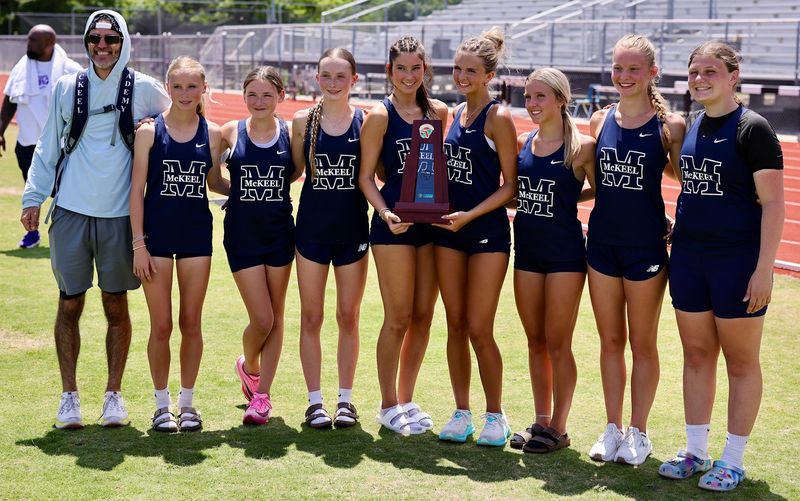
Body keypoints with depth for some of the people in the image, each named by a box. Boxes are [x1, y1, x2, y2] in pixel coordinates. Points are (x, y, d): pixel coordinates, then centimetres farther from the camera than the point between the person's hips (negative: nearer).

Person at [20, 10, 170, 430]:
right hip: (71, 211, 1)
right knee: (69, 305, 4)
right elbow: (47, 148, 11)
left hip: (120, 216, -1)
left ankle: (114, 395, 17)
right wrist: (33, 198, 4)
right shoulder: (66, 88, 6)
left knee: (116, 307, 6)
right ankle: (69, 396, 14)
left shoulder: (143, 90, 1)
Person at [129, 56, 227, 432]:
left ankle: (187, 402, 21)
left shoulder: (212, 134, 2)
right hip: (157, 234, -2)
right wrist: (139, 243, -7)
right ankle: (162, 404, 16)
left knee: (191, 323, 7)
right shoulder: (150, 131, -4)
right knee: (161, 326, 2)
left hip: (196, 234, 2)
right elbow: (137, 190, -3)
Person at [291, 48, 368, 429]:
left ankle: (345, 399, 19)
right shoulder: (303, 121, 0)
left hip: (352, 229, 0)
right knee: (311, 318, 5)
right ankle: (315, 401, 14)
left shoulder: (366, 122, -2)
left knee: (348, 317, 8)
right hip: (312, 228, 0)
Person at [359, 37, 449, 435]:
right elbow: (366, 176, -5)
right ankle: (388, 406, 12)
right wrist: (385, 213, -19)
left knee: (423, 317, 8)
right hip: (394, 225, -5)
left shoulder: (438, 112, 8)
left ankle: (406, 399, 22)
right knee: (398, 319, -2)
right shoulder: (380, 115, -5)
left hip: (431, 220, 5)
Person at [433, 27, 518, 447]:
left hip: (487, 231, -6)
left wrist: (470, 215, -19)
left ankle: (495, 416, 11)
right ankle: (462, 414, 17)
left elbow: (511, 184, -11)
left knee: (479, 329, -4)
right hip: (450, 228, 6)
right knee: (455, 325, 8)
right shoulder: (455, 115, 11)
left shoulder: (498, 118, -9)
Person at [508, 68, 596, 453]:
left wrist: (568, 198, -11)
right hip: (526, 248, 6)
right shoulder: (522, 143, 6)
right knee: (535, 342, 12)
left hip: (564, 252, -5)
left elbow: (601, 194, -2)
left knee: (557, 343, 1)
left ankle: (558, 427, 12)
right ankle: (541, 420, 23)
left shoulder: (582, 146, -9)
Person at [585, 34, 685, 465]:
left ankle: (639, 433, 21)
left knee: (642, 343, 8)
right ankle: (612, 429, 24)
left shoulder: (669, 125, -7)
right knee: (610, 341, 12)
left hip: (646, 244, -4)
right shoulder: (600, 121, 5)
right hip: (602, 240, 4)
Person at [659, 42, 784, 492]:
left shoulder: (752, 129, -10)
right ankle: (695, 452, 23)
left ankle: (733, 461, 13)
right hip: (689, 256, 7)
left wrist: (764, 268, -18)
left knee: (741, 361, 4)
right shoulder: (691, 126, 9)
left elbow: (773, 203, -13)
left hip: (738, 259, -6)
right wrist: (674, 229, 12)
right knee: (697, 356, 12)